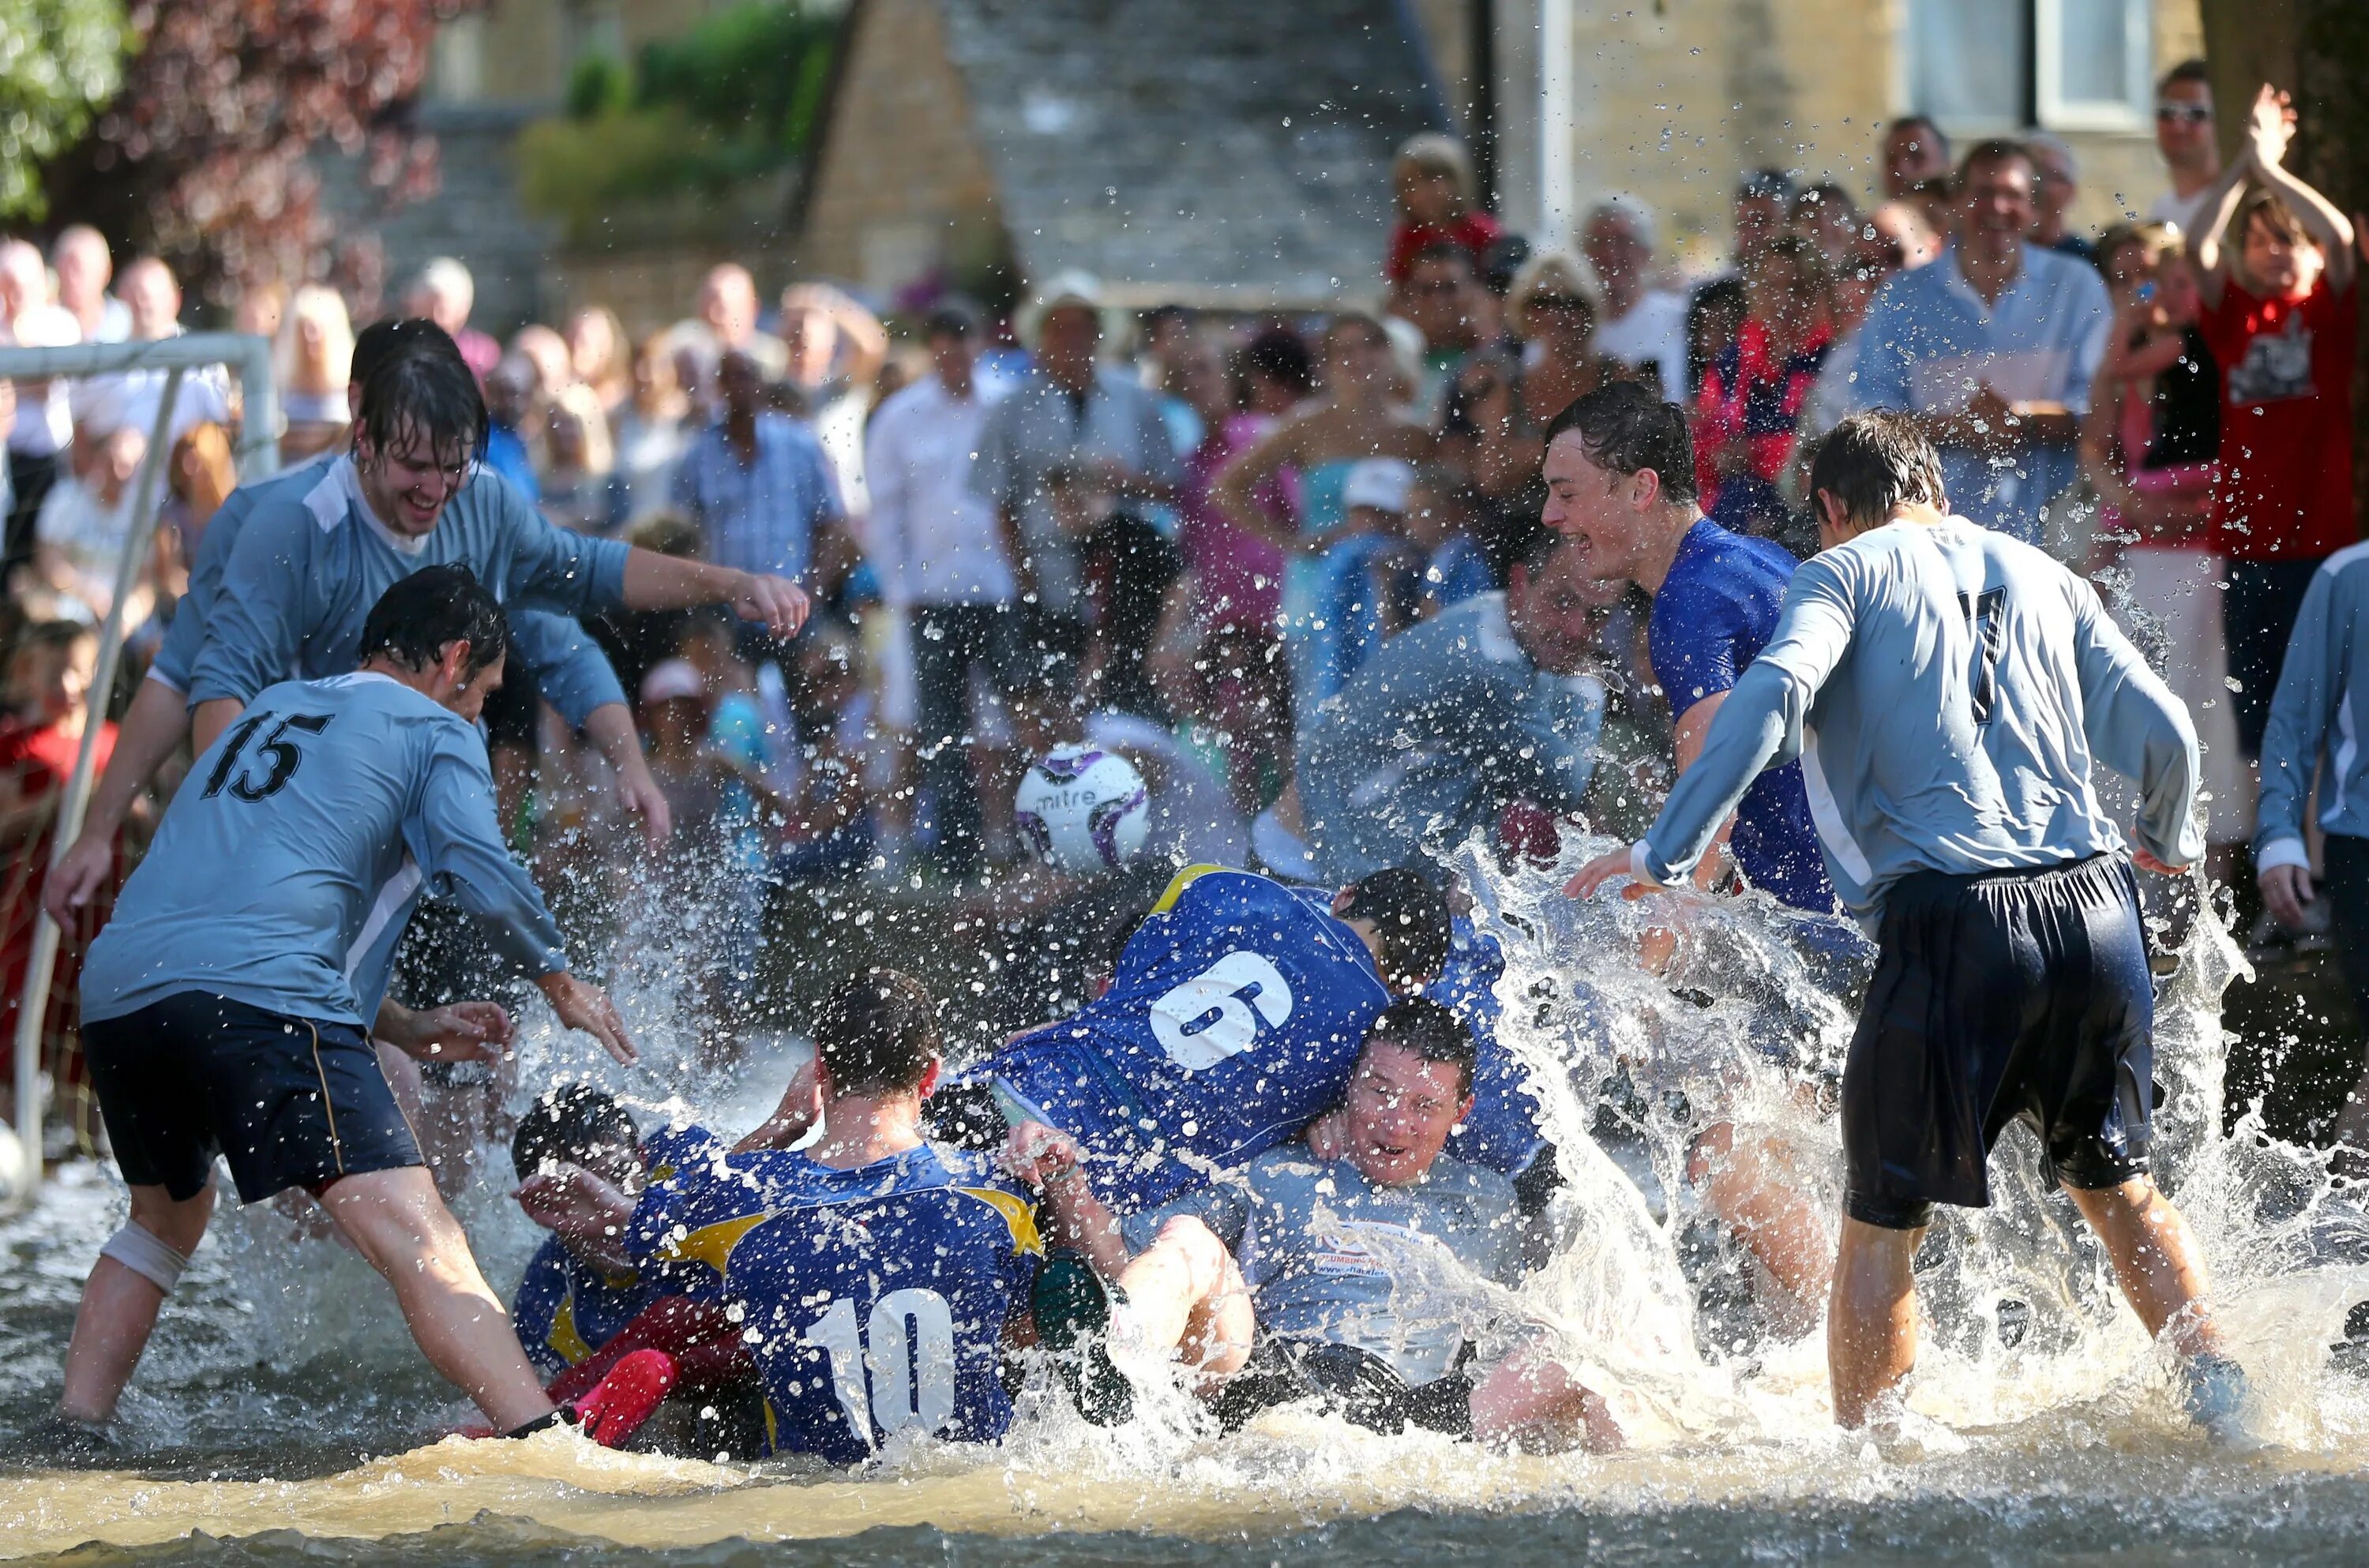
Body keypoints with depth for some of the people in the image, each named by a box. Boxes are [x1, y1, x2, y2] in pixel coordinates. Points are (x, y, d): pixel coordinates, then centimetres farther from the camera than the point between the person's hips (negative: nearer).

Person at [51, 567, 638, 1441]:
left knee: (166, 1215, 33)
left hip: (114, 985, 7)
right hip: (259, 990, -7)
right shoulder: (435, 731, 14)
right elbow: (481, 874, -2)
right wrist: (561, 983, 16)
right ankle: (540, 1442, -29)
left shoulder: (270, 707, 34)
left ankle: (73, 1431, 25)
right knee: (416, 1239, -15)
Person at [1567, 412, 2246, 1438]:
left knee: (1882, 1222, 6)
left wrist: (1663, 853, -12)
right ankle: (2218, 1390, 14)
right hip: (2097, 910, 4)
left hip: (1951, 923, -4)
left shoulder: (1846, 571, 7)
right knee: (2117, 1185, 24)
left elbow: (1770, 698, -12)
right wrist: (2170, 843, 35)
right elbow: (2161, 735, 14)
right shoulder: (2043, 575, 19)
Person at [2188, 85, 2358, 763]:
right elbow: (2199, 246, -7)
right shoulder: (2235, 313, 8)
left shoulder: (2330, 310, 3)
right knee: (2254, 697, 7)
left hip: (2323, 533, -2)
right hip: (2247, 537, 2)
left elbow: (2340, 235, -14)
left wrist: (2270, 168, -12)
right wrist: (2246, 163, -12)